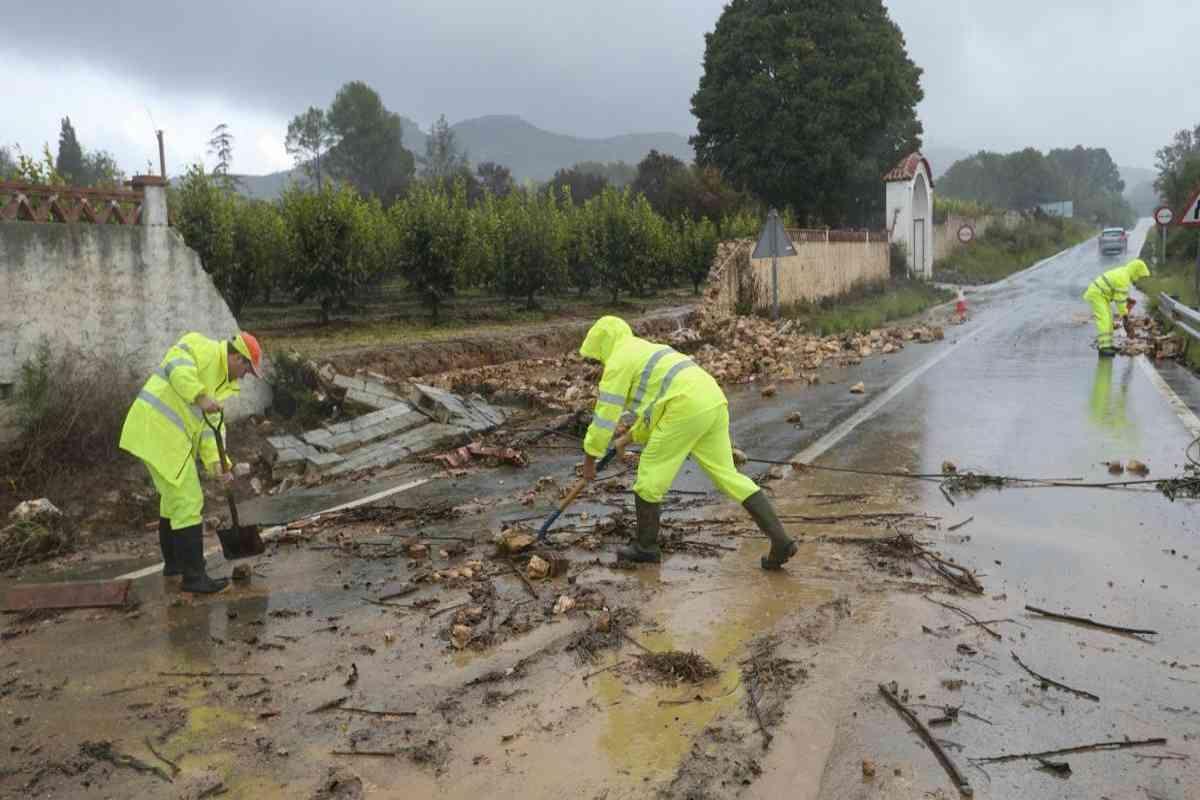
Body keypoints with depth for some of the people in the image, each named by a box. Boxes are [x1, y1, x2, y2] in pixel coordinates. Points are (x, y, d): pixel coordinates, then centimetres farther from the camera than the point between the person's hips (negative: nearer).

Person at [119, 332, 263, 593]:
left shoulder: (221, 381, 18)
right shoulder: (202, 347, -7)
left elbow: (212, 424, 10)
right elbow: (177, 367, -27)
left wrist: (215, 461, -2)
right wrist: (201, 397, -36)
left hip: (163, 433, 11)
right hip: (158, 430, -11)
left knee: (174, 496, 24)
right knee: (188, 501, -8)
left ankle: (173, 561, 40)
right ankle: (193, 576, -3)